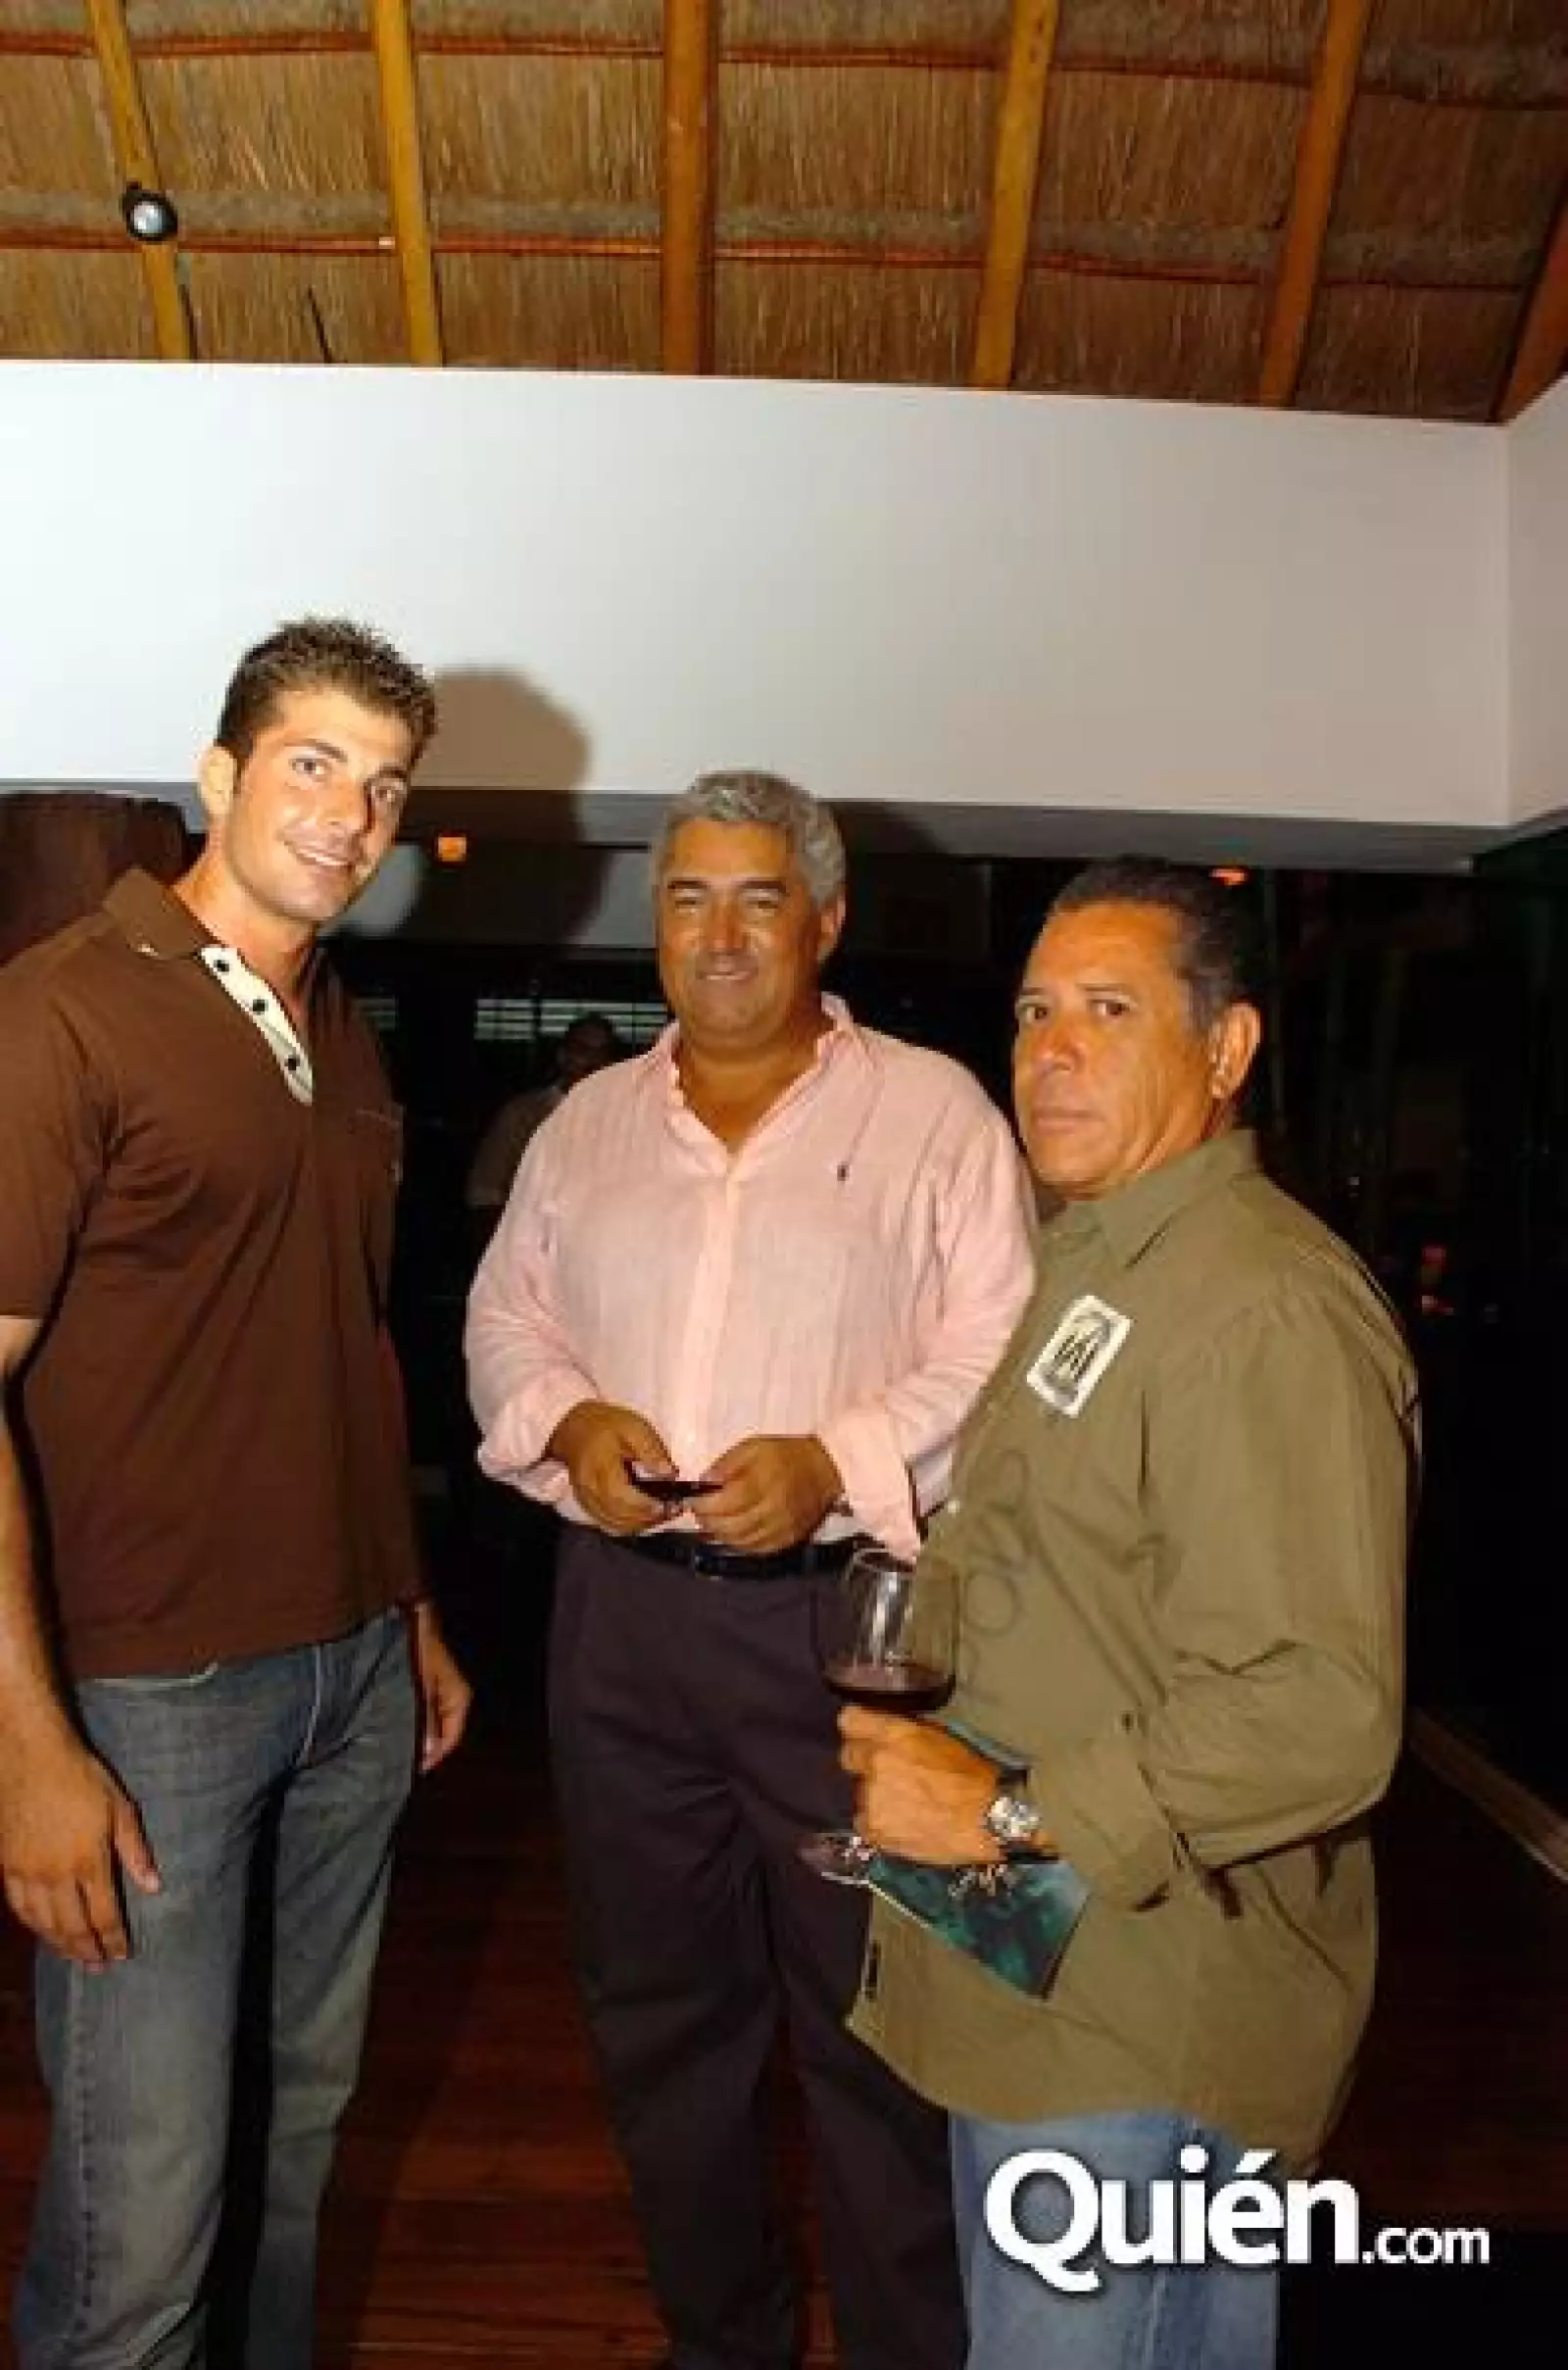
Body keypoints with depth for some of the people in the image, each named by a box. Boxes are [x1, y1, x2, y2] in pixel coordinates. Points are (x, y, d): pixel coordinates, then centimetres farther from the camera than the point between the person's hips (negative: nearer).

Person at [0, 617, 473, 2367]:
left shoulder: (343, 1038, 11)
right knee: (145, 2207, 5)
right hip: (151, 1694, -6)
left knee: (299, 2129, 19)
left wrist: (411, 1614, 15)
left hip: (355, 1671, 7)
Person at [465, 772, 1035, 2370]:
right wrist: (566, 1419, -7)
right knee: (659, 2008, 18)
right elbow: (505, 1319, 13)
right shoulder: (586, 1123, 11)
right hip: (620, 1611, 5)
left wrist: (835, 1461, -20)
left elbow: (998, 1356, -7)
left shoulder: (935, 1112, -2)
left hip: (845, 1610, -4)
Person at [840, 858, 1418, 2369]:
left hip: (1138, 2023, -9)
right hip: (1043, 1976, 9)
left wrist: (1011, 1810, -22)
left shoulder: (1270, 1309, -22)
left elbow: (1319, 1712, -28)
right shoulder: (1103, 1265, 12)